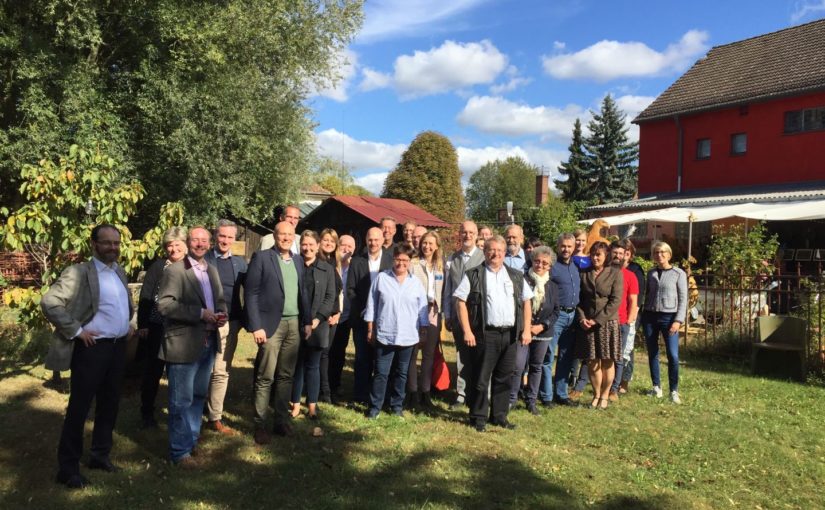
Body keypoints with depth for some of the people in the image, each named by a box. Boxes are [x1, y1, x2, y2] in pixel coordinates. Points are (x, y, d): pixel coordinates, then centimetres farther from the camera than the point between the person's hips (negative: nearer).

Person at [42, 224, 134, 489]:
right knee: (79, 407, 2)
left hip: (118, 345, 7)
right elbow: (49, 302, -20)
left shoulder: (120, 272, 11)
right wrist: (76, 330, -18)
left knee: (109, 404, 15)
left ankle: (100, 455, 31)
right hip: (92, 347, -7)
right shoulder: (79, 272, -13)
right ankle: (68, 467, 14)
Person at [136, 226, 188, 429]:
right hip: (157, 327, -2)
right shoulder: (158, 266, -2)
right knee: (153, 370, 9)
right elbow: (145, 297, -4)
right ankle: (147, 413, 22)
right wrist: (142, 325, -9)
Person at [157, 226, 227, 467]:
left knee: (198, 396, 18)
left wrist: (221, 314, -3)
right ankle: (180, 451, 11)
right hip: (183, 344, -7)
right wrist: (200, 313, -23)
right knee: (182, 400, 1)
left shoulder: (212, 271, 14)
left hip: (208, 343, 7)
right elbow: (164, 304, -19)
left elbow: (220, 300, 20)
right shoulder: (174, 270, -9)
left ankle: (192, 439, 33)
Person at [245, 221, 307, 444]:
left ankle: (282, 421, 20)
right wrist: (256, 326, -14)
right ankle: (260, 425, 10)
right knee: (265, 377, -1)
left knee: (286, 376, 10)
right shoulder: (261, 257, -4)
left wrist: (307, 320, 8)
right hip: (271, 324, -5)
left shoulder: (298, 260, 13)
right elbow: (250, 293, -8)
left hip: (294, 324, 5)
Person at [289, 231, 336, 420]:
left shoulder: (327, 269, 5)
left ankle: (312, 405, 15)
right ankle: (295, 403, 16)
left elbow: (330, 298, 1)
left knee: (313, 366, 7)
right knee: (296, 365, 6)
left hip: (317, 326, 0)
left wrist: (316, 321, -10)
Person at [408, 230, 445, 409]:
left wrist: (442, 313, 7)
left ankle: (426, 392, 16)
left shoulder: (440, 266, 11)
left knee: (429, 354, 7)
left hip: (433, 315, 4)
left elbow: (442, 292, 13)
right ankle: (413, 391, 11)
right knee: (412, 353, 1)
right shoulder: (413, 264, -3)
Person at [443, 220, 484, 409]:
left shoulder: (484, 257, -7)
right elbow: (448, 289, 9)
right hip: (457, 315, 4)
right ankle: (462, 394, 23)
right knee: (462, 356, 13)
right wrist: (447, 315, 8)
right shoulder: (452, 259, 7)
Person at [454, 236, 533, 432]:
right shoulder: (474, 275, 0)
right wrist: (467, 331, -10)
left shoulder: (516, 276, 13)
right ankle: (478, 417, 13)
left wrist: (526, 330, 7)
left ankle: (499, 416, 24)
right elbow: (461, 302, -4)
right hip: (486, 334, -4)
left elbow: (526, 302, 16)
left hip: (510, 334, 4)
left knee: (504, 378, 11)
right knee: (481, 378, 1)